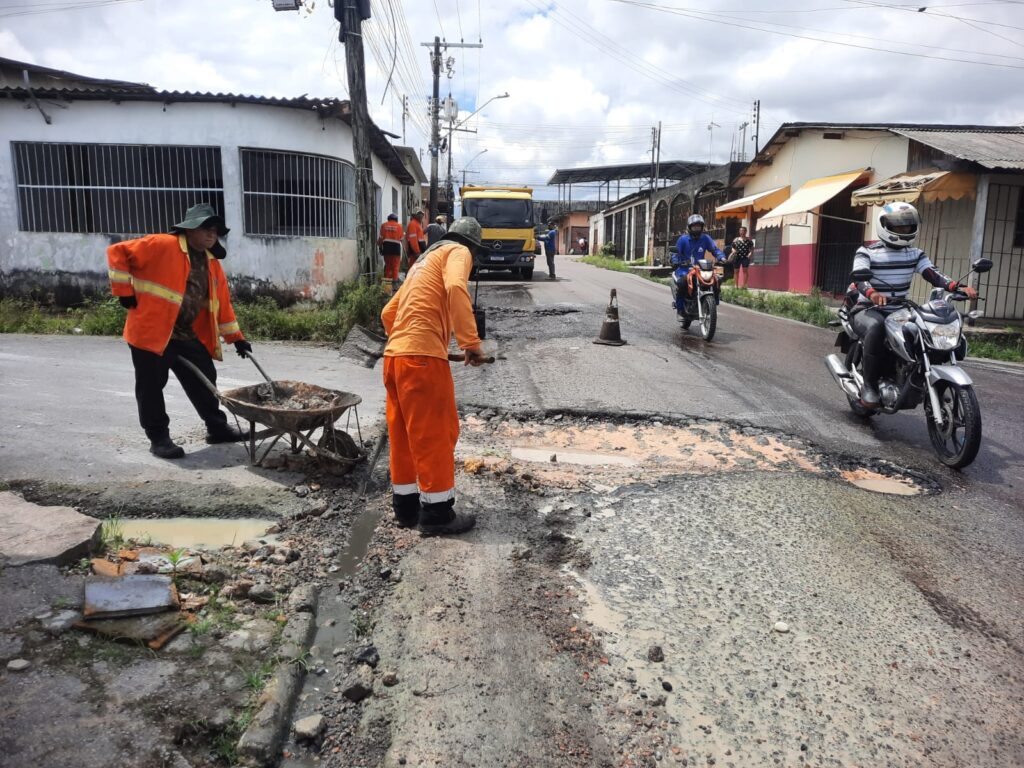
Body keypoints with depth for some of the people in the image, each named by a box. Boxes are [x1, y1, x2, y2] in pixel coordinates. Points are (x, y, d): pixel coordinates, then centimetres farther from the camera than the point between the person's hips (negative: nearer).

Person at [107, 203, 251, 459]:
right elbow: (118, 253, -12)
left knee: (205, 380, 12)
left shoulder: (212, 264, 10)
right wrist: (124, 291, -13)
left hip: (189, 337, 7)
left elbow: (222, 304, 14)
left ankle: (217, 428, 27)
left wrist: (235, 337, 12)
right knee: (151, 388, 3)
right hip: (151, 333, -6)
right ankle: (159, 438, 16)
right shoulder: (162, 246, -12)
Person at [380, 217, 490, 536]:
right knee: (435, 434, -1)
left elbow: (388, 312, 29)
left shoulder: (424, 261, 29)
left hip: (394, 355, 9)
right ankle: (437, 513, 6)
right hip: (423, 356, -9)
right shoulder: (457, 252, 5)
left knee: (404, 434, 14)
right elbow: (456, 288, -19)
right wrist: (471, 342, -19)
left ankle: (406, 506, 23)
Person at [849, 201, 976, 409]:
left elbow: (933, 274, -5)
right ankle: (869, 386, -30)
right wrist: (872, 293, -46)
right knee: (876, 327, -39)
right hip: (868, 310, -5)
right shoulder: (866, 252, -4)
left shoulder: (914, 254, 10)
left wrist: (958, 287, -26)